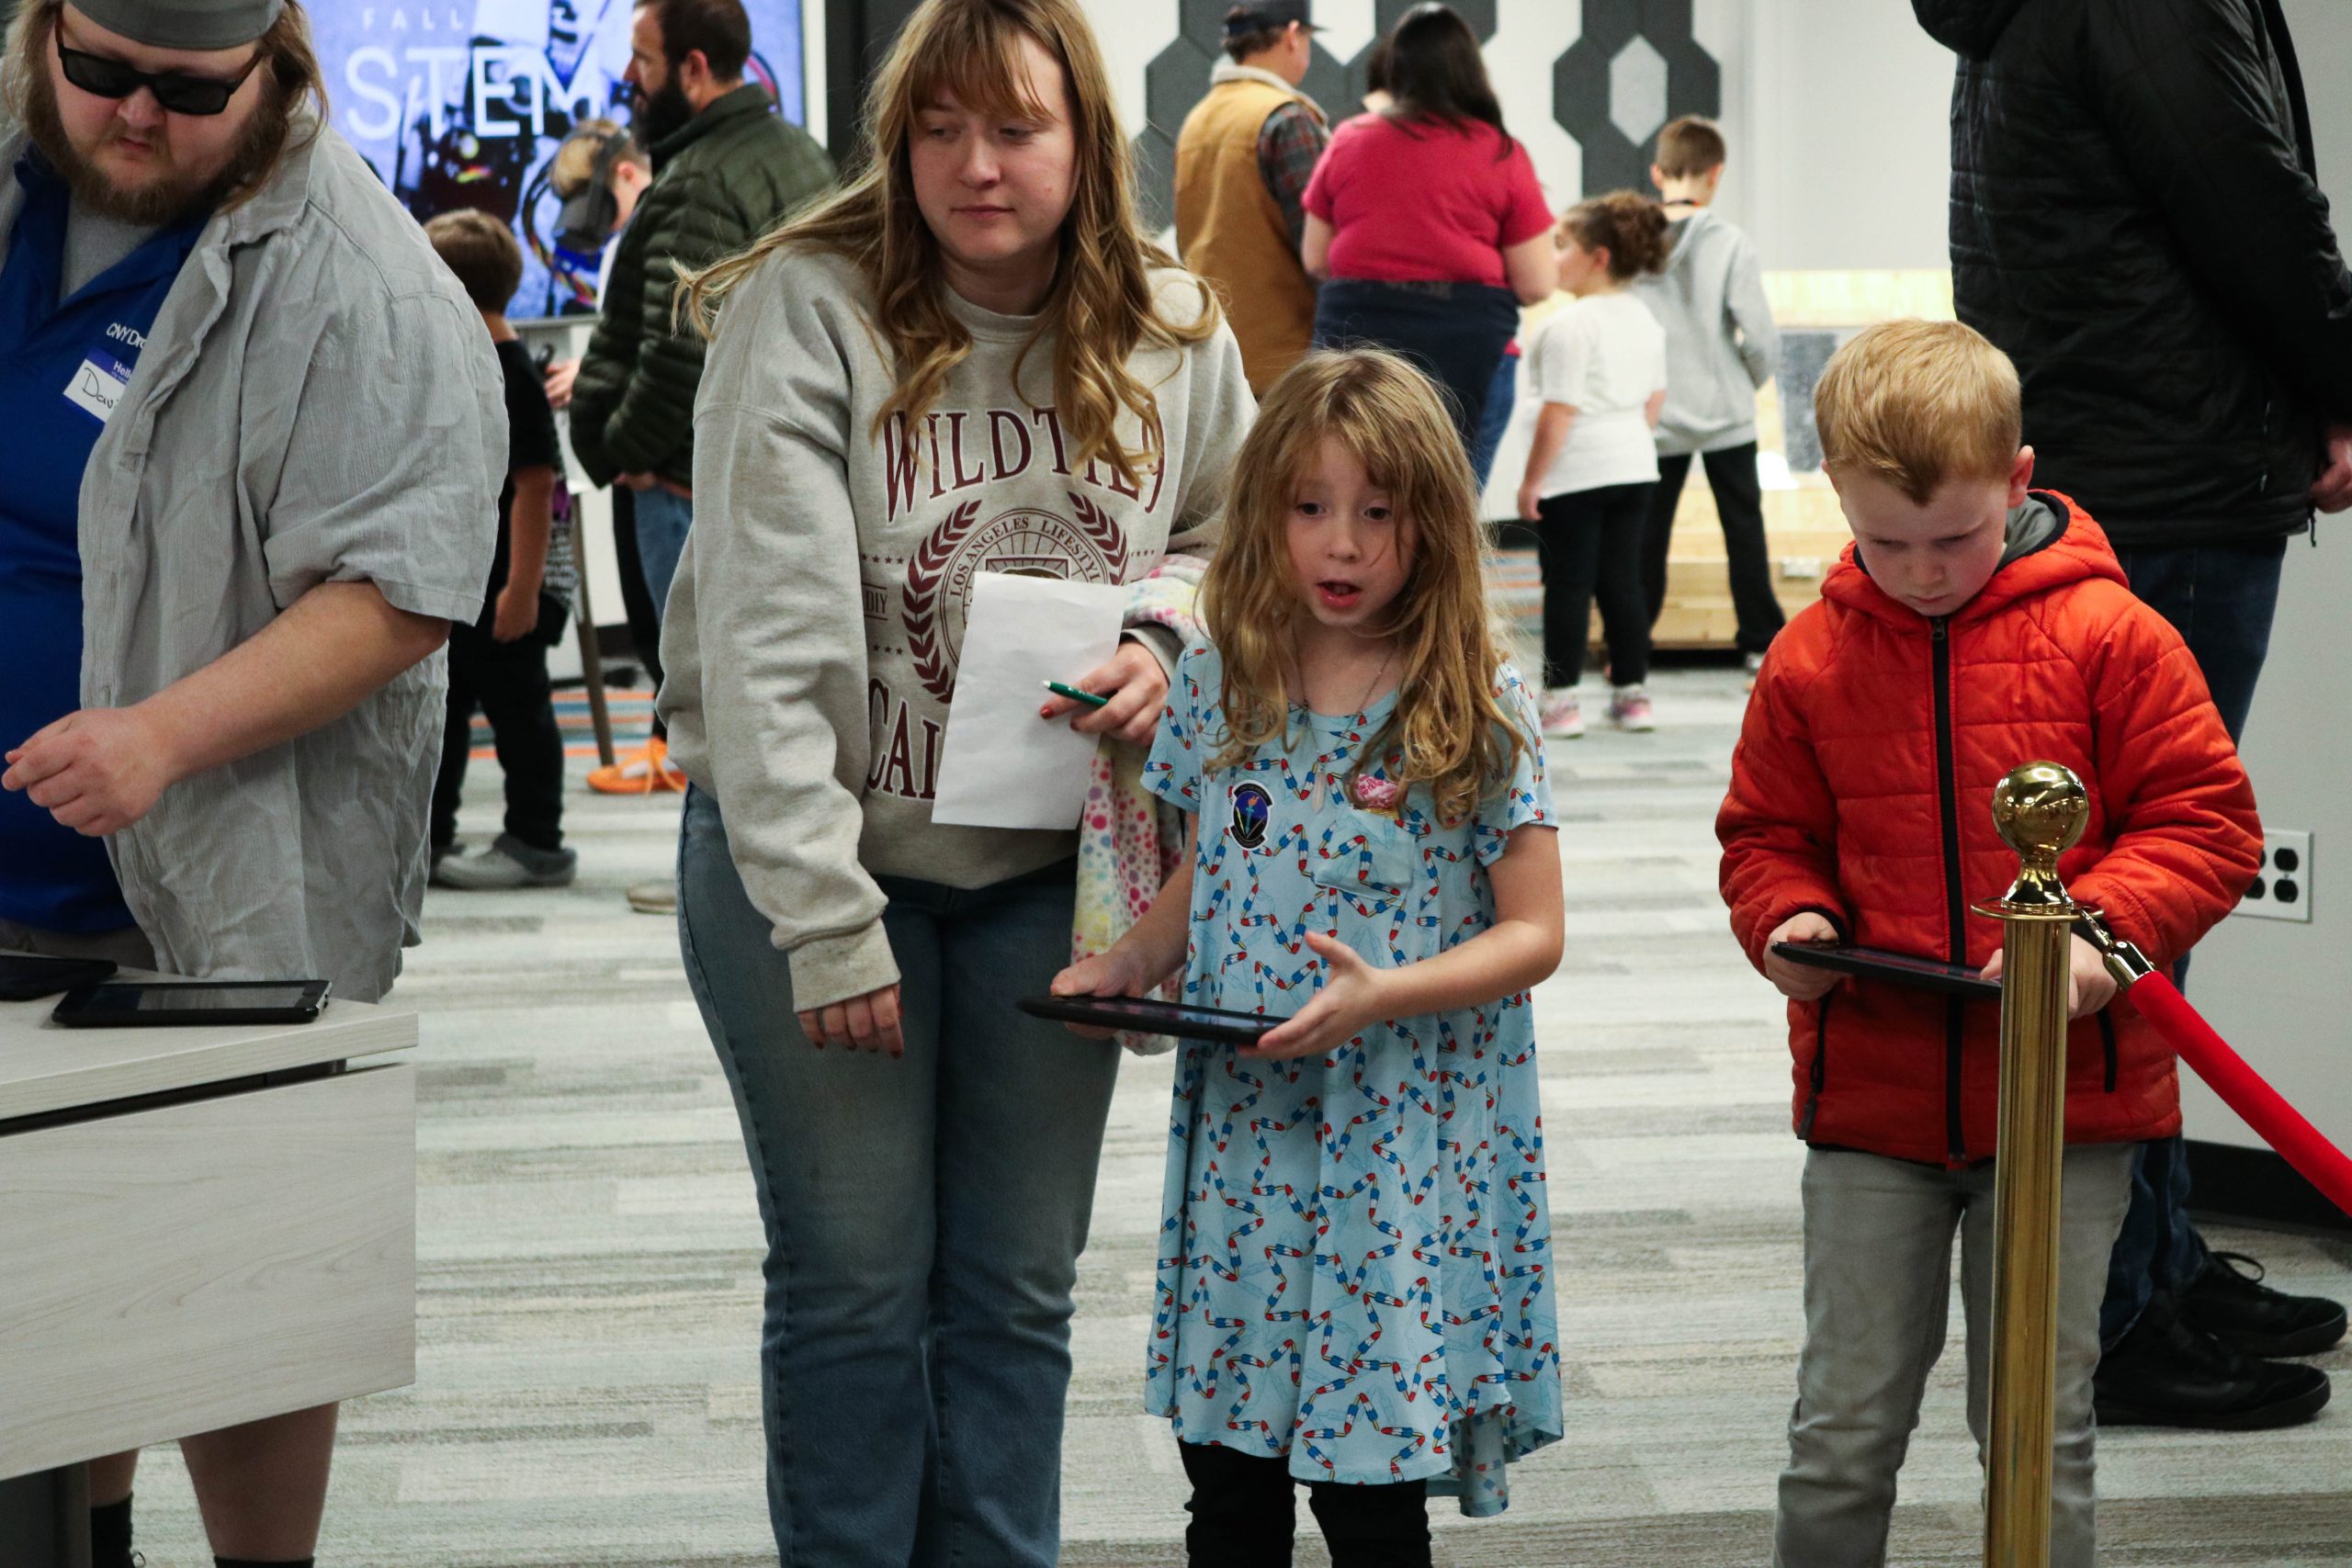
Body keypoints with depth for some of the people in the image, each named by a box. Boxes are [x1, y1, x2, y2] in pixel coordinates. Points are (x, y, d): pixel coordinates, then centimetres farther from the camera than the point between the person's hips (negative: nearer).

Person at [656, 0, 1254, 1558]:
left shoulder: (1174, 332, -3)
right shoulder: (807, 312, -15)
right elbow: (767, 639, -20)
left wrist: (1171, 653, -10)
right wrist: (825, 918, -24)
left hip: (1049, 866, 3)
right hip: (816, 851, -3)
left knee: (1018, 1291, 10)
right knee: (855, 1285, 4)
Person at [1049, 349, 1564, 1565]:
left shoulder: (1479, 712, -8)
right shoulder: (1222, 687, 4)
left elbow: (1532, 933, -7)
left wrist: (1383, 995, -22)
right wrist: (1131, 962, -2)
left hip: (1403, 1139, -4)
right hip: (1241, 1132, 4)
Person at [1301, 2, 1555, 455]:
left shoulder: (1347, 141, 6)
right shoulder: (1502, 155, -1)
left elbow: (1314, 260, 12)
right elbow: (1535, 286, -2)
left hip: (1354, 327, 2)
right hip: (1466, 345, -2)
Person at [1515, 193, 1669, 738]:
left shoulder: (1570, 325, -17)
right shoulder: (1645, 321, 8)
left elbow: (1558, 413, -18)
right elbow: (1655, 399, 16)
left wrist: (1532, 480, -12)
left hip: (1575, 473, -7)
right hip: (1635, 465, 7)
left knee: (1568, 584, -2)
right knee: (1621, 580, 12)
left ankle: (1561, 699, 0)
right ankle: (1632, 693, 15)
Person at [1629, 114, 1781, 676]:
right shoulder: (1731, 245, -11)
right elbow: (1760, 335, -11)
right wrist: (1753, 378, 10)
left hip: (1656, 415, 1)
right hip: (1725, 415, -1)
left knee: (1647, 531, 8)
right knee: (1743, 525, 10)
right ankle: (1760, 642, 14)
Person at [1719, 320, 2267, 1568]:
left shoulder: (2106, 636, -5)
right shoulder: (1812, 658, 2)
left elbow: (2207, 822, -3)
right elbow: (1766, 835, 14)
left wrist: (2098, 926, -19)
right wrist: (1787, 919, -8)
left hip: (2064, 1102, -2)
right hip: (1869, 1101, 2)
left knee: (2038, 1430, 6)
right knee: (1842, 1429, 6)